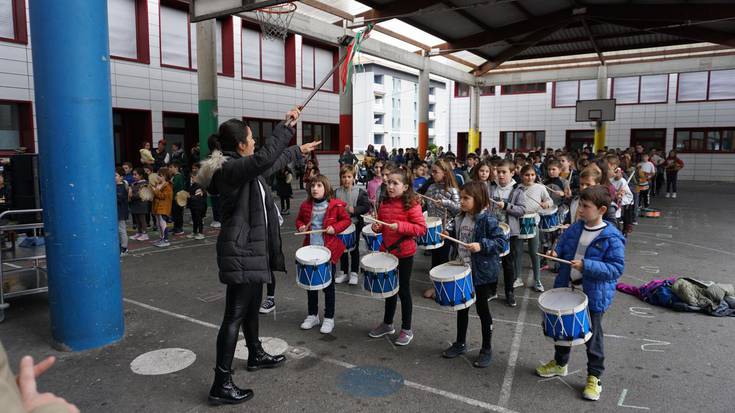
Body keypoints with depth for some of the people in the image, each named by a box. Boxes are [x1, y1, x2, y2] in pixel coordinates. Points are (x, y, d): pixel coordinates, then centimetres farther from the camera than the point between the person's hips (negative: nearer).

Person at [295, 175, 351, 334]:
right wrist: (301, 226, -4)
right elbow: (299, 219, 17)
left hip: (329, 251, -4)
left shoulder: (336, 205, -9)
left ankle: (329, 318, 20)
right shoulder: (305, 205, 2)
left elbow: (346, 220, -1)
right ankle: (312, 315, 30)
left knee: (328, 285, 7)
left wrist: (335, 228, -17)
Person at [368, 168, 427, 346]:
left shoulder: (412, 205, -16)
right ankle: (387, 324, 36)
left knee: (403, 290, 6)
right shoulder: (384, 204, 3)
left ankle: (406, 329, 22)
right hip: (387, 251, 6)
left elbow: (422, 228, -18)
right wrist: (377, 227, -6)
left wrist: (400, 226, -27)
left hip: (404, 253, -6)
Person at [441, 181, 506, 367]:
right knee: (461, 306, 17)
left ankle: (487, 349, 24)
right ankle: (460, 343, 35)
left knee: (482, 309, 6)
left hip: (482, 272, -7)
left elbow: (501, 242, -20)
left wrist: (481, 245, -31)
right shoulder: (460, 218, 4)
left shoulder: (487, 220, -18)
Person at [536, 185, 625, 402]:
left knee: (592, 335, 9)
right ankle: (560, 363, 43)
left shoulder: (611, 238, -18)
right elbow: (562, 247, 14)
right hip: (567, 288, 6)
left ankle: (594, 377, 29)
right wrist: (556, 253, -9)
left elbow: (616, 268, -19)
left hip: (593, 295, -6)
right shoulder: (574, 228, -1)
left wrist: (586, 265, -28)